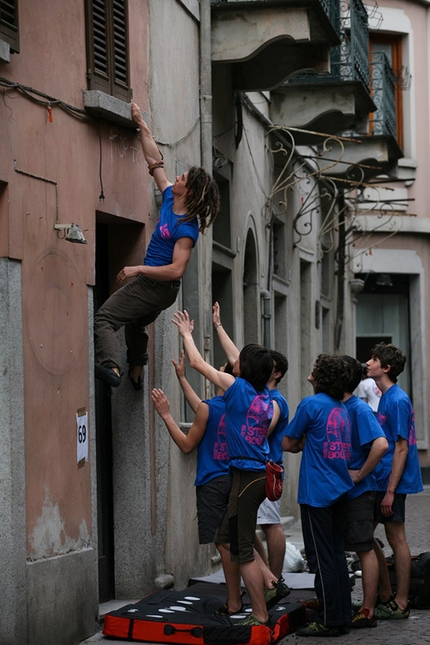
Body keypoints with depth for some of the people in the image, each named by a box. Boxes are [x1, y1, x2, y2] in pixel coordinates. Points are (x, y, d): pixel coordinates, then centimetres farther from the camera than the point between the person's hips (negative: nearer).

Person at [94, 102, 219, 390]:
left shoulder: (186, 228, -26)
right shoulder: (170, 198, -2)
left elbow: (177, 269, -30)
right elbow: (155, 160, 8)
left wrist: (138, 270, -27)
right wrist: (142, 125, 9)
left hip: (155, 287, -10)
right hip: (162, 289, 10)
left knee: (104, 319, -15)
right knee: (136, 324, 31)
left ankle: (111, 366, -33)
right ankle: (136, 374, 39)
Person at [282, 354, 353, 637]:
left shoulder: (311, 404, -10)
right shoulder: (343, 409, 12)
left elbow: (288, 444, -3)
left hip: (317, 491, -8)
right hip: (339, 489, 8)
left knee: (322, 558, -4)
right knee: (337, 555, 12)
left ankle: (329, 621, -2)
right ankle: (342, 617, 15)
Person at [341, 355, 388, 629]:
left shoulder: (359, 409, -17)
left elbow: (381, 444, -28)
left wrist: (360, 474, -21)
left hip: (358, 491, -9)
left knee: (365, 549, -2)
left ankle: (368, 610, 3)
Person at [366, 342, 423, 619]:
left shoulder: (397, 400, -16)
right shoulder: (387, 397, 13)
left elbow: (401, 448, -19)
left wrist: (390, 491, -21)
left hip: (393, 481, -10)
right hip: (381, 479, 10)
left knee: (396, 539, -3)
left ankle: (400, 604, 5)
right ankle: (386, 597, 20)